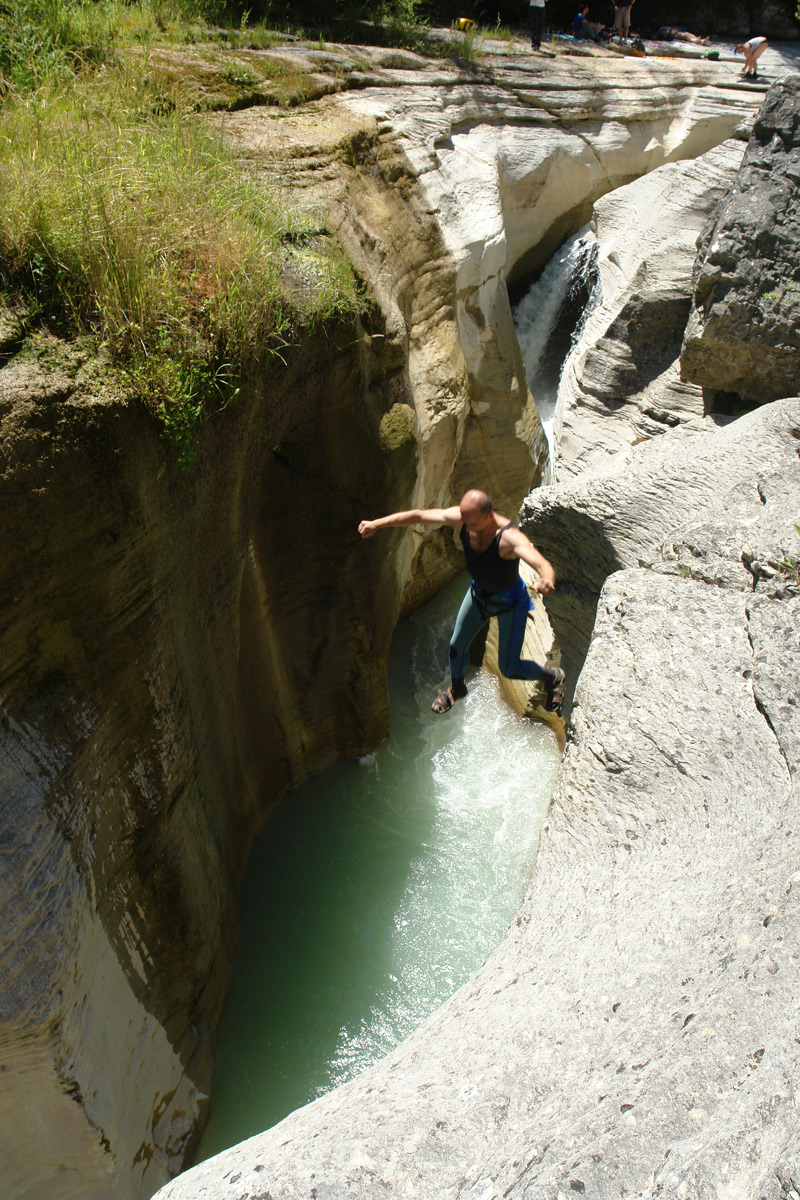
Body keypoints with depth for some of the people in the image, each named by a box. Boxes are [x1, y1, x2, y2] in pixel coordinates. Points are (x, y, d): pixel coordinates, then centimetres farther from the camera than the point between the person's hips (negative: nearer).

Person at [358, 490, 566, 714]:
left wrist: (547, 582, -78)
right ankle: (456, 688, 50)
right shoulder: (460, 518, -25)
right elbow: (419, 515, -14)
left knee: (509, 668, 3)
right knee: (457, 646, 17)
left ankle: (552, 677, 35)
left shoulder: (510, 537, -41)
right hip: (479, 592, 5)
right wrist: (377, 523, -16)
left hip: (509, 601, -5)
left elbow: (544, 566, -54)